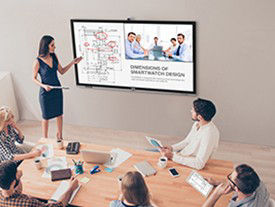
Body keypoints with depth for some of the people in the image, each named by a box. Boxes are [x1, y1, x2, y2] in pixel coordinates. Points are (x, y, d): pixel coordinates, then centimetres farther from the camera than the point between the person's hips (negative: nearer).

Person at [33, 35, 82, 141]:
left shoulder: (54, 56, -3)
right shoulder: (38, 61, -18)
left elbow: (62, 71, 7)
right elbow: (34, 78, -7)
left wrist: (73, 62, -1)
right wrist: (43, 85, -23)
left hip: (57, 90, 5)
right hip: (45, 92, -5)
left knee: (59, 114, 16)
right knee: (46, 117, 9)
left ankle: (59, 136, 37)